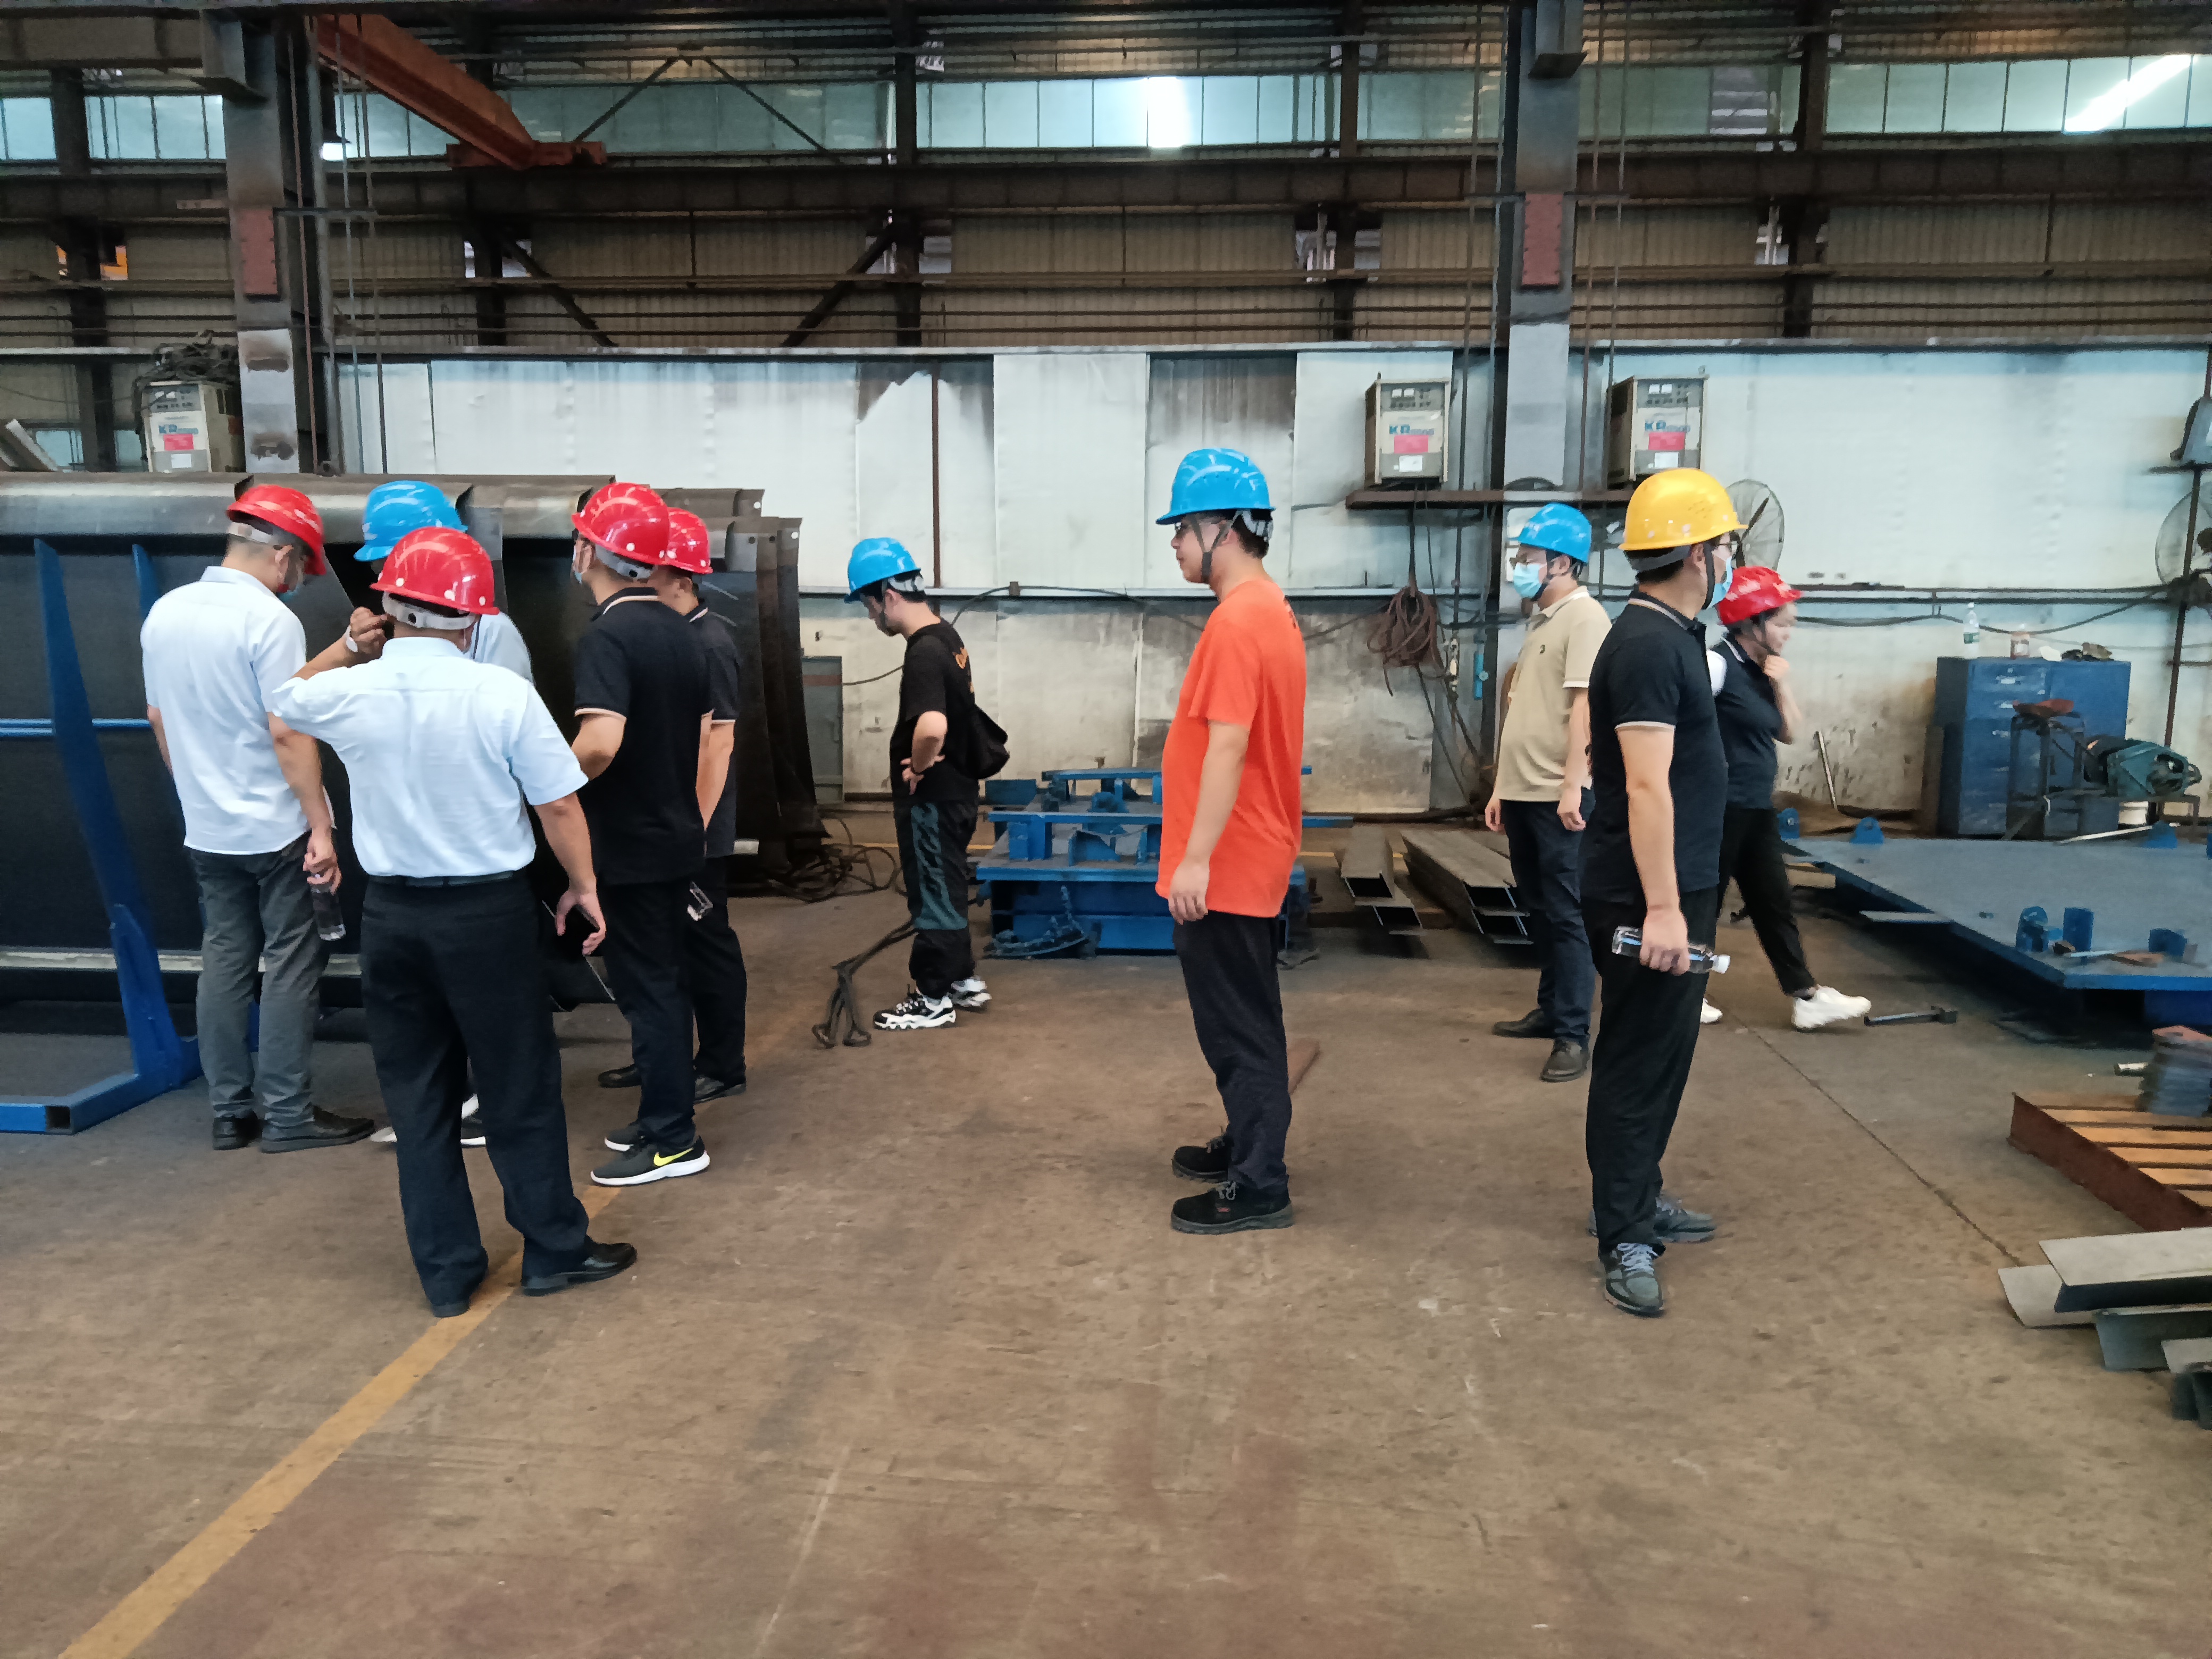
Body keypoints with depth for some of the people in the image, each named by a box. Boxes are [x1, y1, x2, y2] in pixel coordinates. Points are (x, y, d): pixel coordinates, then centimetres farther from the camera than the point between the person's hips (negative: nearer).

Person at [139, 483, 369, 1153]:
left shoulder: (165, 613, 6)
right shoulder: (270, 620, -16)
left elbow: (157, 715, 15)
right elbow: (287, 733, -20)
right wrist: (322, 827, -17)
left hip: (206, 829, 7)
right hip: (274, 828, -7)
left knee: (224, 959, 12)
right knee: (290, 963, 2)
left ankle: (230, 1111, 19)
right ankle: (288, 1114, 6)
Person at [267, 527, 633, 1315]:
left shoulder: (350, 695, -4)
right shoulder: (502, 694, -13)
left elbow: (287, 695, 21)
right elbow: (559, 807, -9)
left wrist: (354, 645, 18)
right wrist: (584, 888, 3)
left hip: (392, 916, 3)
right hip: (488, 911, -3)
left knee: (418, 1098, 14)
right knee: (519, 1090, 9)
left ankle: (447, 1271, 23)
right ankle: (555, 1249, 21)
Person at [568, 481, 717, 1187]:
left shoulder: (607, 637, -18)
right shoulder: (682, 632, 8)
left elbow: (599, 744, -32)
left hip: (630, 845, -8)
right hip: (677, 835, 8)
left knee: (647, 989, 1)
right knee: (664, 981, 16)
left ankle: (673, 1141, 10)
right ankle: (664, 1116, 28)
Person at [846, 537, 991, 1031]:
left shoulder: (924, 654, -24)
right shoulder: (947, 636, 6)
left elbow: (931, 727, -41)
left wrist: (916, 768, -22)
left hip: (932, 799, -9)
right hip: (954, 789, 9)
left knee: (932, 895, 3)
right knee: (946, 890, 20)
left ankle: (934, 999, 15)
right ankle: (964, 980, 31)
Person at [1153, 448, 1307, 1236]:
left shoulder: (1238, 621, -20)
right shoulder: (1269, 609, 13)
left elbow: (1227, 745, -25)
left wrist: (1196, 858, -25)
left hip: (1226, 867, -10)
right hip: (1249, 857, 10)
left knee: (1238, 1024, -2)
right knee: (1236, 1017, 20)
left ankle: (1257, 1186, 8)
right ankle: (1248, 1144, 33)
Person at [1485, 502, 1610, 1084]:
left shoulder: (1584, 618, -10)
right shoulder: (1543, 621, 18)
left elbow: (1584, 706, -18)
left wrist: (1571, 787, -22)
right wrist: (1502, 788, 19)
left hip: (1558, 796, -9)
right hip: (1522, 793, 9)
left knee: (1565, 916, -5)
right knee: (1538, 911, 16)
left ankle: (1573, 1036, -1)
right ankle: (1550, 1010, 27)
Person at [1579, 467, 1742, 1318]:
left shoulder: (1671, 635, 14)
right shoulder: (1649, 645, -19)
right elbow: (1646, 783, -25)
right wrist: (1663, 906, -28)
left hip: (1676, 887, 10)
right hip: (1646, 897, -10)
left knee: (1659, 1054, 19)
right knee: (1639, 1062, -2)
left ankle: (1637, 1196, 33)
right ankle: (1625, 1238, 7)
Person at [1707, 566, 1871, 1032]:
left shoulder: (1762, 671, 11)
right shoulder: (1718, 663, -15)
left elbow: (1791, 733, 12)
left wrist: (1782, 684, 0)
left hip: (1757, 808, 9)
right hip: (1720, 806, -9)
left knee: (1774, 903, 10)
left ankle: (1806, 997, 14)